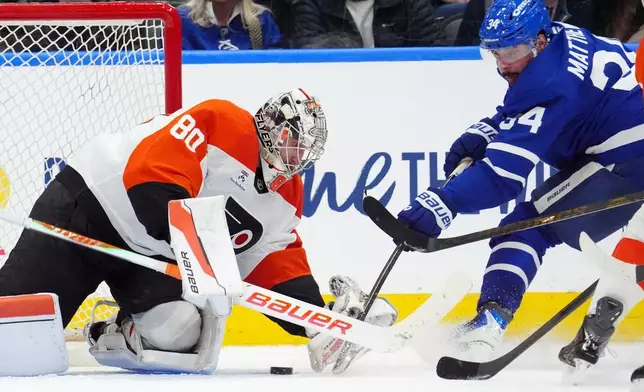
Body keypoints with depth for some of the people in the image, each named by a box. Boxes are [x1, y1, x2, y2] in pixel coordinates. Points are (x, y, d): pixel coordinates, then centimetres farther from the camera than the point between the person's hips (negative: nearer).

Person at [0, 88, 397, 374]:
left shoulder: (285, 200, 5)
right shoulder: (221, 123, -21)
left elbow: (279, 266, 6)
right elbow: (151, 173, -31)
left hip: (154, 258, 7)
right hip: (91, 203, -7)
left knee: (180, 328, -20)